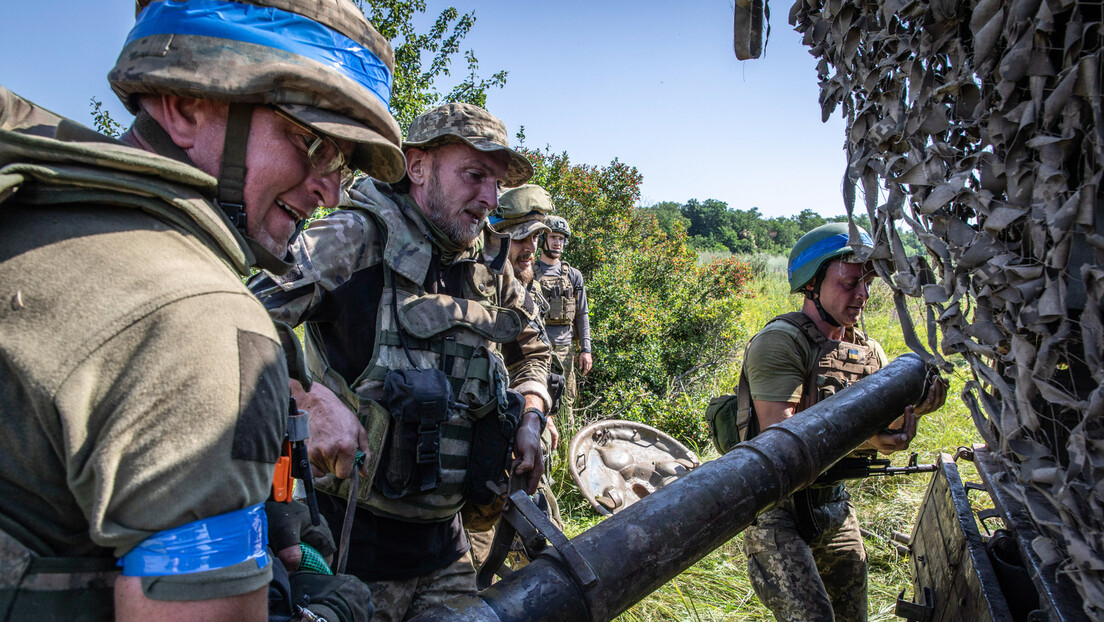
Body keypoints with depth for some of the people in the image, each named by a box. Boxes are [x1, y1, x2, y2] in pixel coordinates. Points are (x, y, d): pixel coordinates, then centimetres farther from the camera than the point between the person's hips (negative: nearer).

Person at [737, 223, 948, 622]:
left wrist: (914, 404, -17)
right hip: (776, 509, -7)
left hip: (833, 503, 8)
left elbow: (885, 435, 3)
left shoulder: (867, 350, 7)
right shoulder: (780, 342, -18)